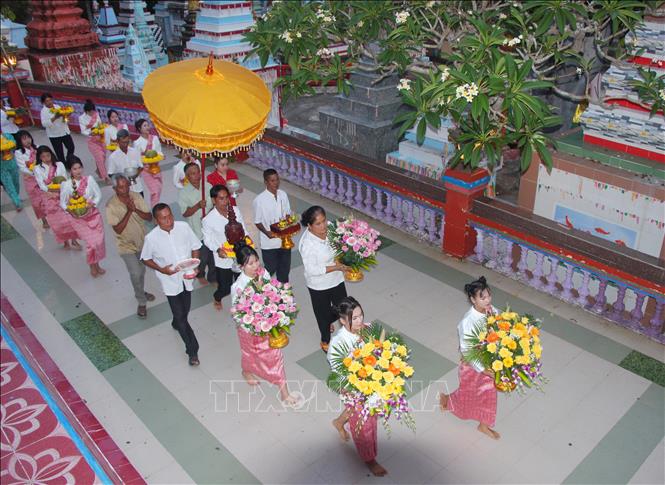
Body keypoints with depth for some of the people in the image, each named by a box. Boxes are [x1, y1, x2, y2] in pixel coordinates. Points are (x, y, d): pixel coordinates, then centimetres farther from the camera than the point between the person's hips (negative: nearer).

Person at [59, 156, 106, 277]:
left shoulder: (89, 179, -7)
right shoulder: (66, 185, -11)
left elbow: (98, 195, -1)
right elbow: (63, 203, -1)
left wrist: (93, 203, -18)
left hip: (93, 214, 2)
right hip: (78, 218, -2)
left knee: (99, 241, 6)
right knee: (91, 242, -5)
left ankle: (97, 264, 31)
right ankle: (92, 266, 20)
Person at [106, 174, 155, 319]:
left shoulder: (136, 197, -12)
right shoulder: (111, 206, -23)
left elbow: (149, 217, -12)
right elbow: (118, 229, -27)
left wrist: (136, 209, -29)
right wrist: (129, 211, -33)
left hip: (142, 241, 5)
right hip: (126, 246, -4)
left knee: (141, 271, 22)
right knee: (136, 273, -11)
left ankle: (140, 293, 48)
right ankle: (142, 302, 9)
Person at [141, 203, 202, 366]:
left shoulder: (184, 227, -15)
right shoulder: (151, 238, -20)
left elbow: (195, 247, -2)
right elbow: (146, 259, -4)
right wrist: (161, 269, -19)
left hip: (187, 278, 3)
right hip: (170, 281, -3)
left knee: (185, 310, 23)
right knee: (180, 316, 1)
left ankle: (176, 324, 58)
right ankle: (192, 351, 14)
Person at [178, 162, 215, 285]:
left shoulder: (208, 186, -3)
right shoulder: (184, 193, -12)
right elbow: (185, 213, -13)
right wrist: (198, 206, -28)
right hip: (198, 232, -3)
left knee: (214, 256, 16)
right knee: (202, 257, 12)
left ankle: (213, 277, 40)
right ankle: (200, 275, 43)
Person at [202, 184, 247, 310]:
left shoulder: (235, 211, -8)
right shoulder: (208, 220, -19)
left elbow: (243, 229, 5)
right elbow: (208, 240, -8)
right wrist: (218, 250, -24)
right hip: (223, 259, -3)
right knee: (225, 288, 12)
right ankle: (217, 298, 48)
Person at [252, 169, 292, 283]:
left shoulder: (283, 195, -2)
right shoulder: (260, 200, -17)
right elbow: (257, 222, -10)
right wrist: (267, 232, -25)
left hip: (284, 239, 5)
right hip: (269, 242, -5)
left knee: (285, 268, 18)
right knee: (271, 269, 7)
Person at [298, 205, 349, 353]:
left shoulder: (329, 228, -13)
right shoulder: (308, 244, -31)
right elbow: (311, 270, -27)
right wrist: (335, 267, -26)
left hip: (336, 279, 6)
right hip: (319, 286, -6)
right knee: (323, 313, 17)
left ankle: (327, 322, 55)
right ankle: (325, 341, 44)